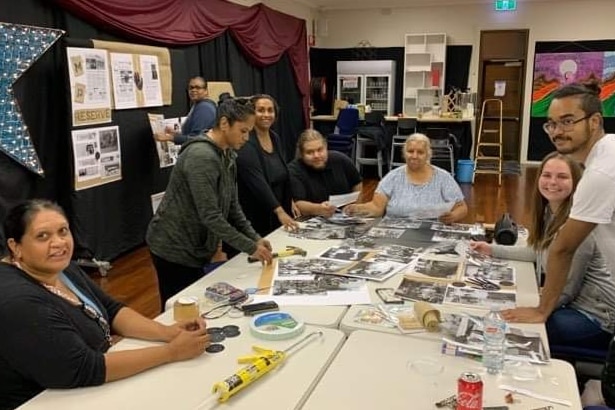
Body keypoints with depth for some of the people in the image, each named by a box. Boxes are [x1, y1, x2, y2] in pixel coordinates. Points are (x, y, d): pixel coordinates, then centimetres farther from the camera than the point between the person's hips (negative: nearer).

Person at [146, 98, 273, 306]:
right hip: (174, 249, -9)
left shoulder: (227, 155, 6)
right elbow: (210, 216, -27)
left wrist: (255, 238, -2)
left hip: (193, 248, 9)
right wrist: (250, 248, -22)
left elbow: (232, 206, 10)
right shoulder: (201, 157, -24)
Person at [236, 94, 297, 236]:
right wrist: (279, 211, -34)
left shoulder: (275, 138, 7)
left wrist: (290, 200, 11)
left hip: (275, 214, 7)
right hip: (254, 216, -7)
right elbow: (257, 182, -27)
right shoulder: (246, 144, -17)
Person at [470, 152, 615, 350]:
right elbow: (537, 252, 18)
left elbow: (566, 290, -20)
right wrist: (492, 249, 18)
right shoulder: (549, 211, 2)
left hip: (596, 316, -8)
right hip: (574, 304, 8)